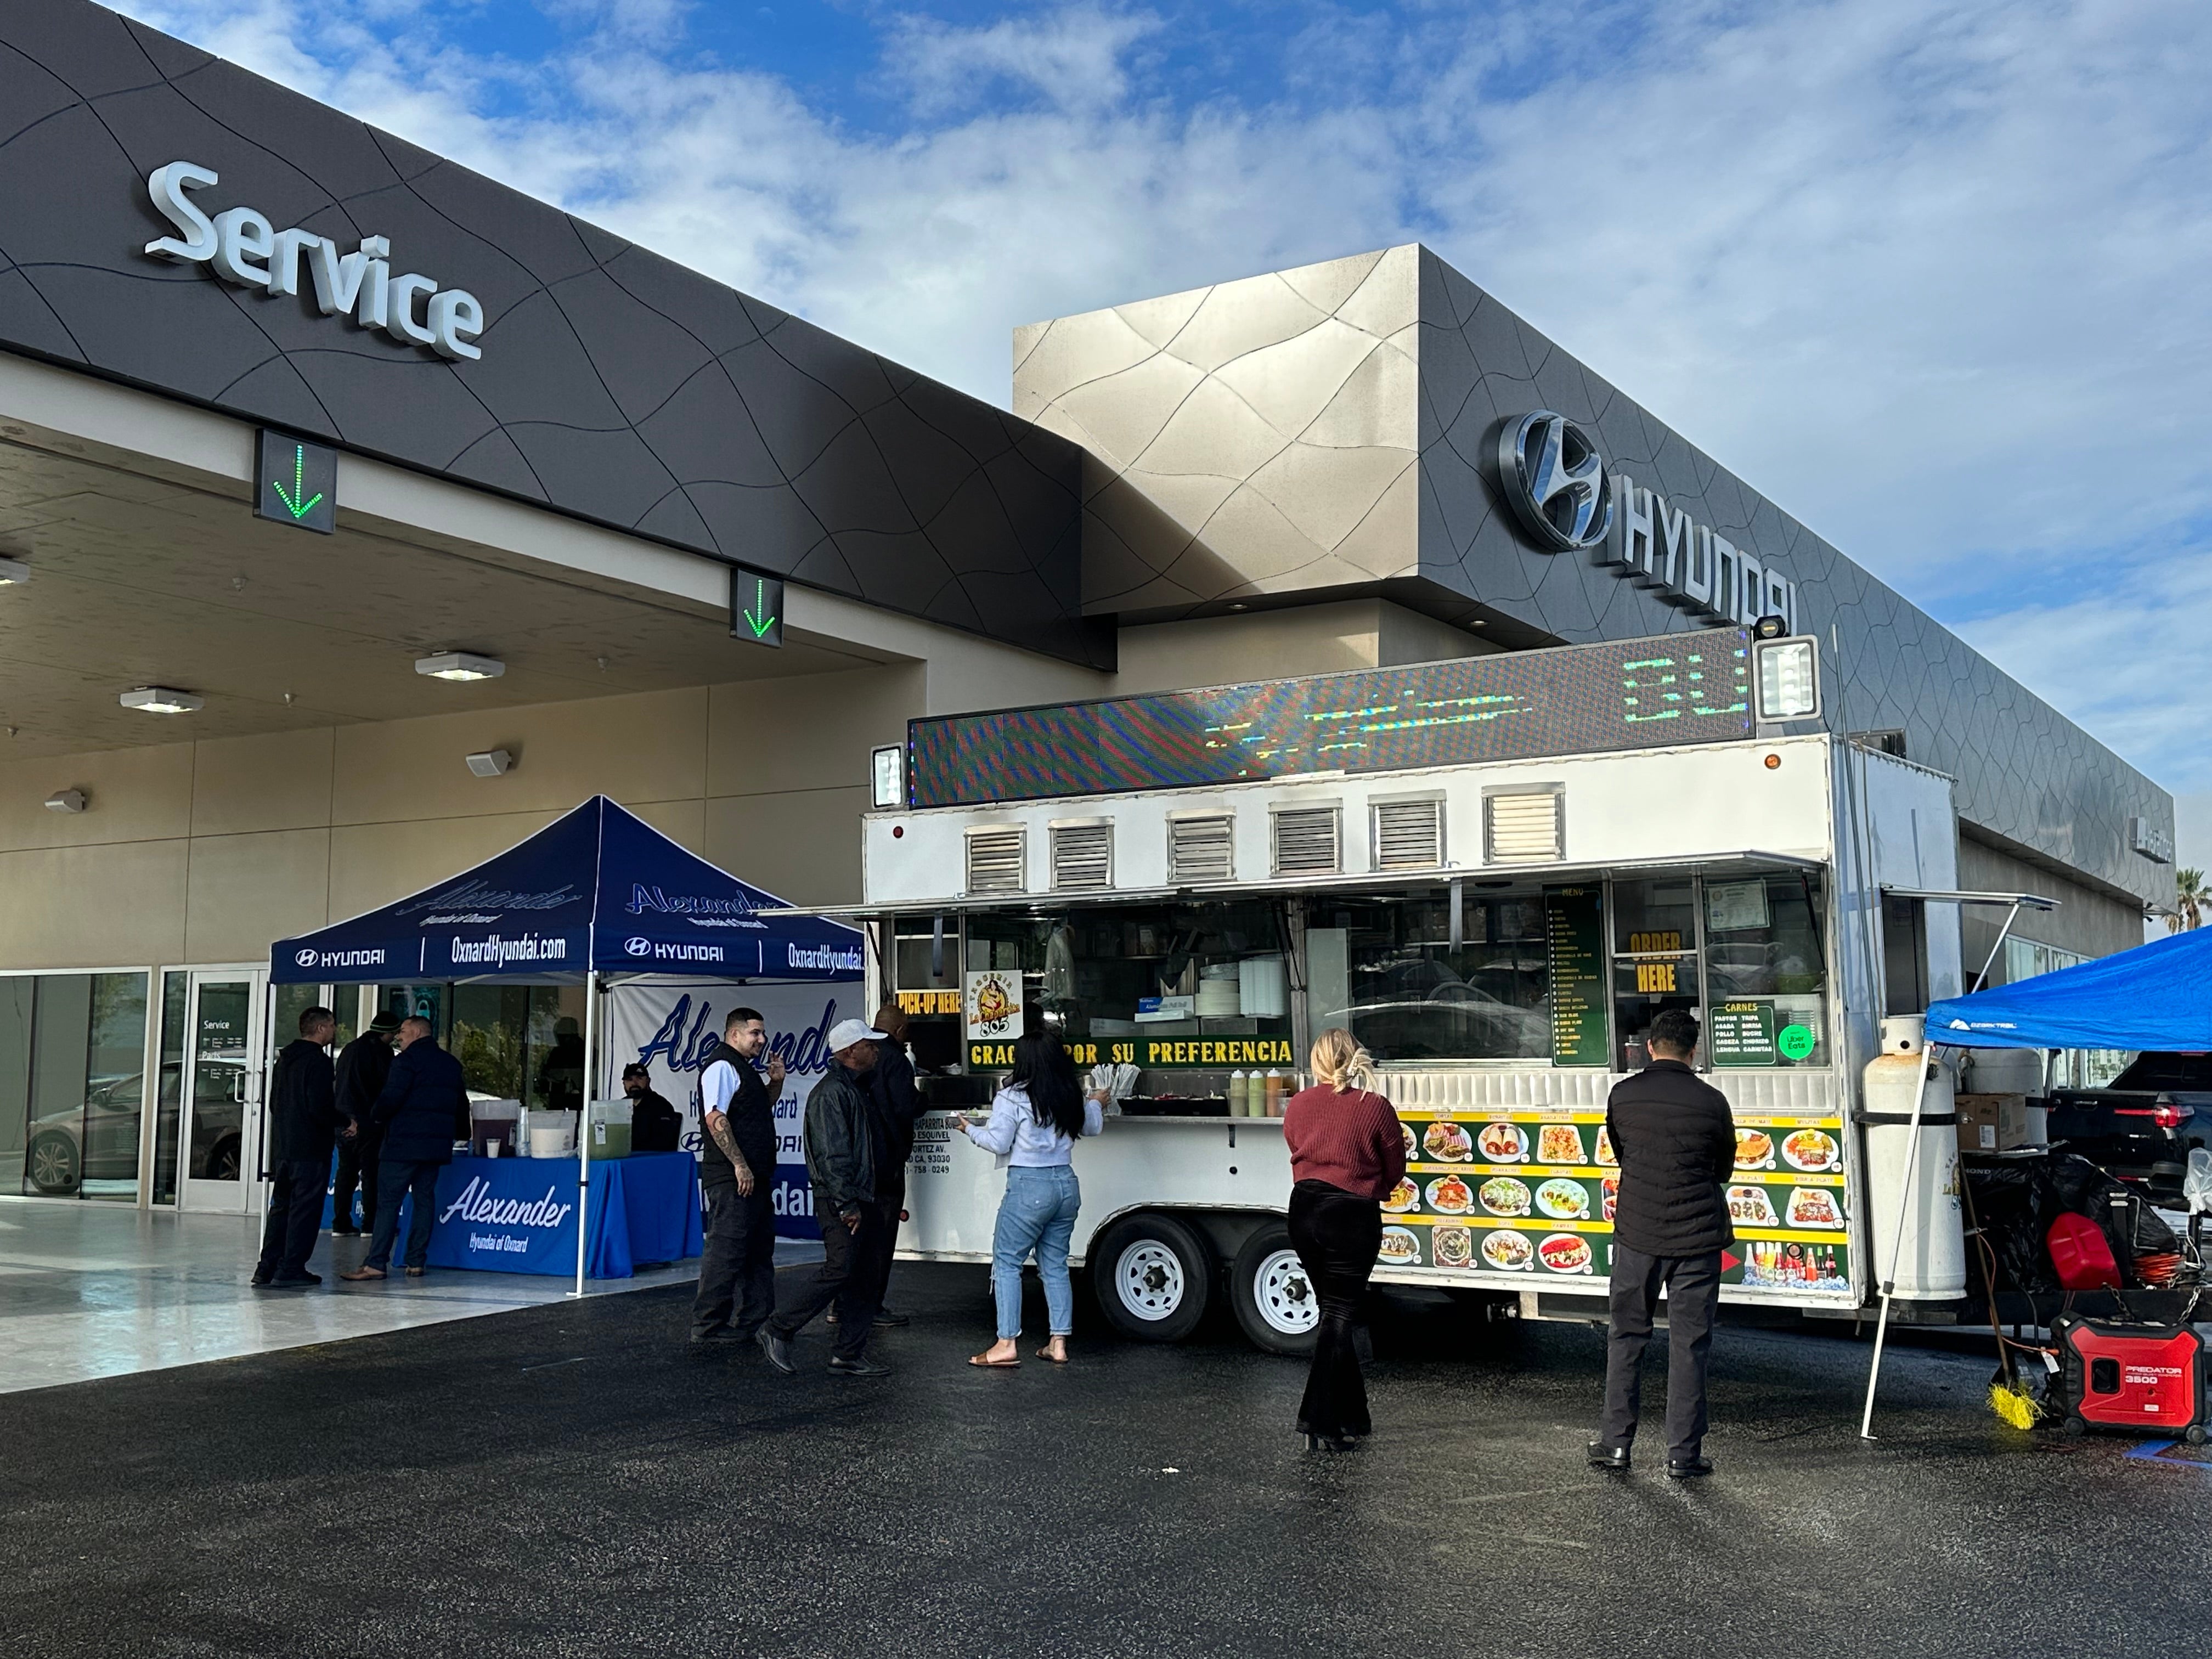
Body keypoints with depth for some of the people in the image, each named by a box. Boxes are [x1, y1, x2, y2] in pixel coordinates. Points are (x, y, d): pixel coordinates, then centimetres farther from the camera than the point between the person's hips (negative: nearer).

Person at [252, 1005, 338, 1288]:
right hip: (310, 1148, -9)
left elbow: (274, 1102, 18)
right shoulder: (318, 1061, -13)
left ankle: (267, 1267, 14)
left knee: (281, 1206, 14)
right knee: (305, 1209, -3)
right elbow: (319, 1108, -20)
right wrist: (341, 1122, -3)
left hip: (282, 1146, 9)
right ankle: (291, 1270, -4)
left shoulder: (285, 1059, 14)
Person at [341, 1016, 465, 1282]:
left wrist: (377, 1117, 2)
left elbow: (391, 1098, -16)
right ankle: (417, 1262, 7)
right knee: (425, 1198, 9)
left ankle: (375, 1263, -8)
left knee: (388, 1200, -5)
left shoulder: (407, 1060, -8)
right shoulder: (451, 1064, 15)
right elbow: (462, 1105, 18)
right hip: (438, 1143, 7)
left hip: (404, 1143, -7)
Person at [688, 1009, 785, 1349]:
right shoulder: (722, 1067, -12)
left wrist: (775, 1083, 14)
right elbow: (716, 1119, -21)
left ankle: (757, 1322, 22)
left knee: (759, 1252, 14)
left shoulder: (744, 1069, 20)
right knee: (726, 1251, -9)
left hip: (755, 1177, 11)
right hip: (733, 1178, -11)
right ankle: (707, 1328, -5)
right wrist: (740, 1165, -22)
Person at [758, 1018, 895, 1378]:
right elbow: (832, 1156, -21)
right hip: (841, 1203, -10)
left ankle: (850, 1355, 11)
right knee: (839, 1272, -11)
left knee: (864, 1279, 8)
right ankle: (778, 1331, 1)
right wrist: (847, 1206, -23)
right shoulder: (831, 1093, -15)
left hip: (861, 1201, 10)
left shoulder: (855, 1089, 18)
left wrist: (877, 1202, 22)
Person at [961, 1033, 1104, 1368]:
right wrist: (1096, 1104, 46)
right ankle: (1059, 1343, 12)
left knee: (1007, 1262, 1)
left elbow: (998, 1143, -8)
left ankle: (1007, 1344, -3)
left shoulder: (1013, 1097, -10)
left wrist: (971, 1129, 10)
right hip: (1067, 1184, 6)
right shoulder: (1072, 1097, 8)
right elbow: (1093, 1127, 25)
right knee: (1055, 1265, 13)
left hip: (1029, 1187, -6)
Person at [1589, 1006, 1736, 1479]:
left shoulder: (1623, 1095, -2)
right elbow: (1724, 1169, 7)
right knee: (1689, 1345, 6)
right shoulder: (1711, 1101, -6)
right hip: (1697, 1237, -1)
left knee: (1626, 1337, 13)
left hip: (1636, 1235, 1)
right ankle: (1683, 1454, 10)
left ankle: (1615, 1443, 16)